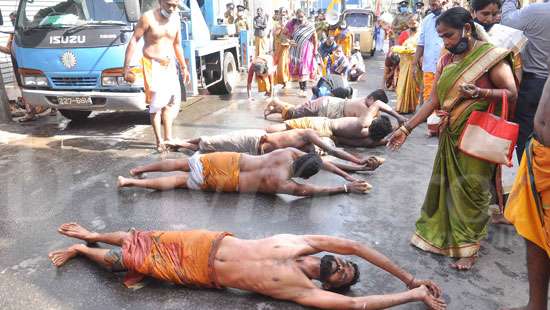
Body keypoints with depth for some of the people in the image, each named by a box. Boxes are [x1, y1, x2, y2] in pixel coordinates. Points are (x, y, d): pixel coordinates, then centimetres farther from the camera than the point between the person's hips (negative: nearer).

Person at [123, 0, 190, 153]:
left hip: (170, 66, 6)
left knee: (173, 101, 5)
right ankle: (159, 141, 0)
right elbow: (133, 41, -11)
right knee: (157, 103, -8)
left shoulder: (175, 18, 7)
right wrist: (126, 67, -16)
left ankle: (168, 138, 13)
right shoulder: (148, 17, -10)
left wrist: (183, 67, 20)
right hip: (153, 66, -6)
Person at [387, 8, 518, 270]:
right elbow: (434, 101, 7)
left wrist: (479, 93, -27)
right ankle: (438, 234, 29)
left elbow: (512, 94, -10)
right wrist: (406, 128, 3)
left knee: (471, 189, 2)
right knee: (444, 184, 12)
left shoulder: (491, 57, -9)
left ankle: (468, 247, 17)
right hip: (450, 137, 5)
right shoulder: (446, 60, 7)